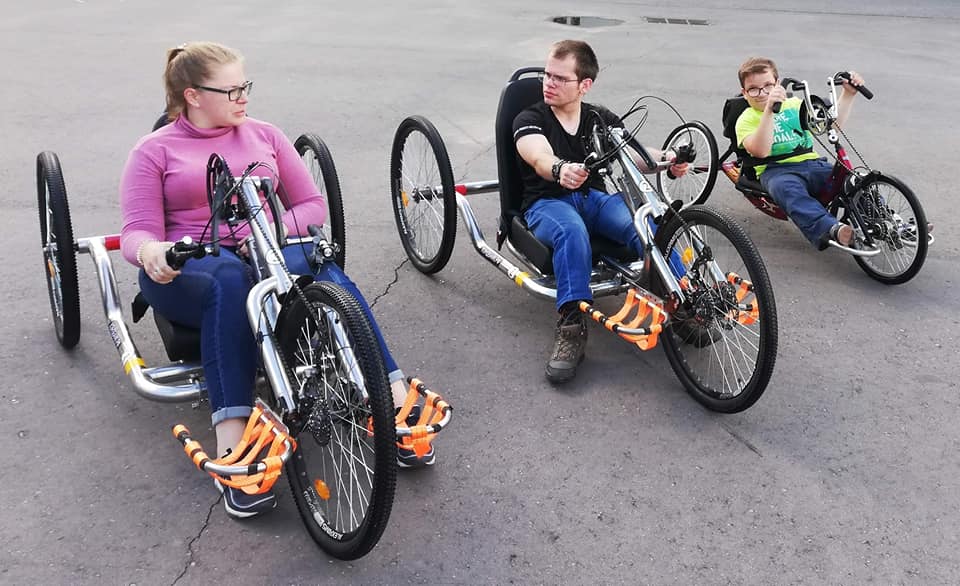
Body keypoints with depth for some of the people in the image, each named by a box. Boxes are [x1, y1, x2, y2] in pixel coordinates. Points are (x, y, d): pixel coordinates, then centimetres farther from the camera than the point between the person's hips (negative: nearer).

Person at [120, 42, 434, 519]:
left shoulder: (265, 136, 17)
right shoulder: (154, 151, 9)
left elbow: (313, 205, 12)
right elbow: (137, 232, -2)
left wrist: (275, 229, -10)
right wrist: (151, 252, -27)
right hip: (188, 268, -2)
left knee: (324, 270, -33)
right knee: (230, 278, -39)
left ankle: (399, 406, -41)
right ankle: (233, 455, -47)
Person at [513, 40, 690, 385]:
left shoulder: (600, 119, 11)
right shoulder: (529, 120, -1)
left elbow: (634, 153, -5)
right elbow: (540, 158, -24)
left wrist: (665, 160, -30)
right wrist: (560, 171, -49)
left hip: (595, 198, 3)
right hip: (547, 203, -3)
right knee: (571, 230, -39)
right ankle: (572, 327, -42)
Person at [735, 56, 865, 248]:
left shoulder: (794, 104, 22)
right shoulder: (747, 119, 5)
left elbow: (833, 122, 20)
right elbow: (760, 151, -16)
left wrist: (848, 94, 6)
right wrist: (768, 109, -25)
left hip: (811, 162, 5)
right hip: (776, 170, -5)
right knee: (787, 188, -40)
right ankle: (832, 231, -58)